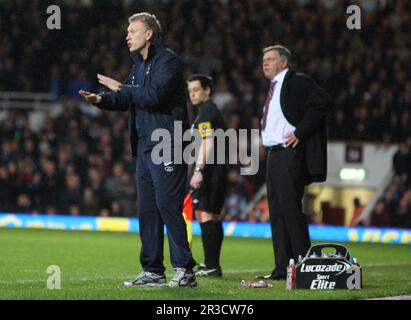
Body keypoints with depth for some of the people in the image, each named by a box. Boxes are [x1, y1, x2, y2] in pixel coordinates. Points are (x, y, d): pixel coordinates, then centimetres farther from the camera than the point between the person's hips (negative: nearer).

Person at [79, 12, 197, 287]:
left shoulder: (168, 61, -9)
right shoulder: (140, 64, 19)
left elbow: (155, 95, -22)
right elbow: (126, 99, 21)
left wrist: (121, 88, -14)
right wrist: (101, 99, 2)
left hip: (167, 146, -9)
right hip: (145, 146, 9)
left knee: (168, 206, -12)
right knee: (147, 209, 9)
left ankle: (185, 270, -10)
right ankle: (153, 271, 14)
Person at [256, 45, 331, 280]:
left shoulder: (299, 82, -7)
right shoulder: (274, 87, 21)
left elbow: (322, 102, -20)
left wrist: (300, 132, -19)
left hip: (290, 154, -10)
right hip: (273, 155, 10)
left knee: (291, 209, -11)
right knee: (277, 213, 8)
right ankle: (282, 268, 12)